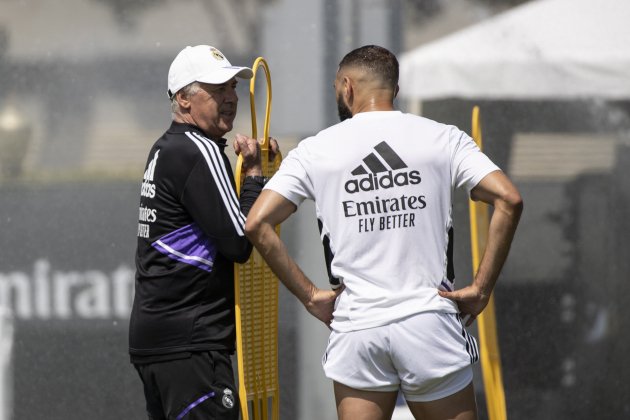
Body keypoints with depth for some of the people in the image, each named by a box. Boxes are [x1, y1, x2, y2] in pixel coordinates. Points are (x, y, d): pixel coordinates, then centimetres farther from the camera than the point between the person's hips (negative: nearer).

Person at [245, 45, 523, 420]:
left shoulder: (316, 150, 4)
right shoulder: (441, 138, 2)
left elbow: (257, 224, -3)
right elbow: (509, 200, -8)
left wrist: (310, 295, 3)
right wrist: (481, 289, -3)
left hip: (355, 329, 1)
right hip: (430, 325, -1)